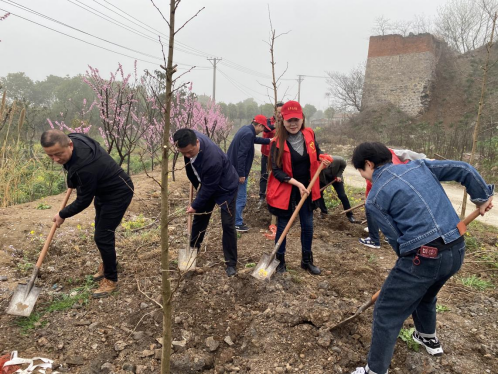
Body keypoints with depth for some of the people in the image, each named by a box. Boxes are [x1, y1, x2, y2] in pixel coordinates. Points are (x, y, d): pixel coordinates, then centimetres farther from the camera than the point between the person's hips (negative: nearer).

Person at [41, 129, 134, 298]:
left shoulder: (85, 167, -39)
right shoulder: (74, 138, -14)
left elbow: (83, 201, -24)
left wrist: (62, 215, -7)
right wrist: (74, 182, 21)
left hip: (118, 193, -10)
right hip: (103, 190, 10)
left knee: (102, 236, -8)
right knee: (102, 230, 21)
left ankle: (111, 280, 8)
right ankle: (107, 264, 42)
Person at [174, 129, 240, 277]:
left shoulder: (213, 158, -42)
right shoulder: (190, 139, -21)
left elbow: (209, 188, -28)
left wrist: (195, 205, -16)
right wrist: (194, 182, 12)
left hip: (225, 187, -7)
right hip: (207, 184, 7)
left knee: (228, 224, -6)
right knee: (199, 217, 15)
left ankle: (231, 263, 7)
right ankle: (193, 249, 36)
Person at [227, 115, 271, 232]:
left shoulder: (246, 129, 10)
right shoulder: (248, 134, -21)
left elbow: (255, 139, 31)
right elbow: (241, 155, -26)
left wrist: (269, 141, 38)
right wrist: (241, 174, -23)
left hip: (233, 168, 11)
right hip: (238, 171, -11)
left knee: (237, 196, 19)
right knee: (241, 197, 0)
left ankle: (236, 219, 30)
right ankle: (237, 223, 9)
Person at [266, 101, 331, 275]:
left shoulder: (310, 135, -4)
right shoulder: (277, 143, -16)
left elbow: (317, 154, 13)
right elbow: (276, 171, -16)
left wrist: (323, 160, -10)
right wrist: (296, 183, -26)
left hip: (306, 188, 4)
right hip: (285, 189, -4)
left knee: (308, 225, 13)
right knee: (283, 226, 8)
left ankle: (307, 260, 32)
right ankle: (280, 260, 27)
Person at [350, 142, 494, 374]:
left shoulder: (374, 198, -6)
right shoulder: (419, 165, 10)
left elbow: (396, 238, -2)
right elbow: (463, 169, 9)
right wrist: (483, 197, 22)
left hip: (424, 257, -8)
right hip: (457, 250, 8)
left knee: (387, 313, 8)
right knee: (424, 295, 35)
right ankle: (430, 339, 59)